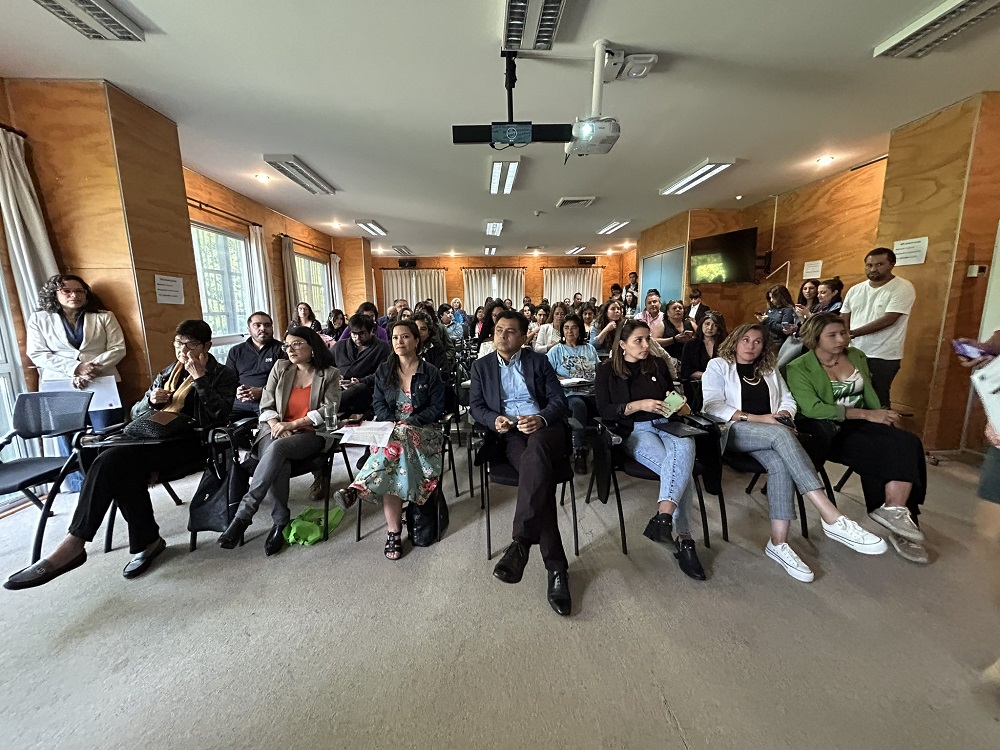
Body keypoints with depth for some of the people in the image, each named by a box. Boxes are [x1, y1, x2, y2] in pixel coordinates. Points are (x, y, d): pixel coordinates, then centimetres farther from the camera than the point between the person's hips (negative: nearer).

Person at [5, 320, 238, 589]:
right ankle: (146, 541, -14)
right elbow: (136, 413, 22)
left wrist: (200, 378, -14)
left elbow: (220, 414, -13)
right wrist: (151, 401, -1)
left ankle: (73, 544, -16)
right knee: (124, 471, -26)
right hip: (157, 438, 6)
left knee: (111, 461, -24)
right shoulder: (168, 372, 22)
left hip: (192, 442, -6)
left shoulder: (223, 375, 4)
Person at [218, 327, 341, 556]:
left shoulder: (330, 374, 3)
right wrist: (277, 426, -12)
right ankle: (280, 523, -21)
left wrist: (291, 424, -15)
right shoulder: (280, 367, 12)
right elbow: (266, 406, 8)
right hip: (276, 432, 3)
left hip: (312, 435, -2)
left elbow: (329, 410, -8)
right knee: (278, 464, -32)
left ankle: (243, 515, -28)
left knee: (277, 449, -34)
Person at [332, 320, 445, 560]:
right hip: (390, 429, 2)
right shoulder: (384, 371, 11)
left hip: (422, 430, -1)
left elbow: (437, 407, -2)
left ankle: (357, 488, -34)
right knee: (391, 463, -30)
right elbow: (379, 405, 8)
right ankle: (393, 532, -29)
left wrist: (410, 422, -14)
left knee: (395, 442, -37)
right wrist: (393, 422, -11)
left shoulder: (430, 372, 2)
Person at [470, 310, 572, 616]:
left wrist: (541, 419, -15)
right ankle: (556, 568, -20)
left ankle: (520, 542, -34)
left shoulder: (539, 361, 13)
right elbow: (475, 406, 12)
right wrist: (495, 419, -11)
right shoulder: (482, 366, 16)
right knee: (539, 478, -28)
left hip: (543, 428, 0)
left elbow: (559, 401, 7)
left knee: (534, 457, -38)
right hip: (508, 434, 0)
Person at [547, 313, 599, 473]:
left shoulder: (590, 349, 24)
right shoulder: (556, 350, 13)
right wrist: (564, 380, -13)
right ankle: (580, 452, -31)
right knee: (578, 404, -39)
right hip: (568, 394, -3)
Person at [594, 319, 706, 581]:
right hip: (634, 431, -3)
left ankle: (663, 517, -40)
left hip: (665, 424, 3)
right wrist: (639, 405, -16)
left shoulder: (658, 365, 17)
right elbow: (604, 410, -4)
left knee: (685, 448, -35)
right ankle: (684, 540, -21)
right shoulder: (607, 370, 5)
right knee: (681, 469, -29)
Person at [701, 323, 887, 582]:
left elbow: (788, 400, 18)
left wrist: (783, 414, -7)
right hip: (732, 430, -4)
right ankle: (833, 519, -37)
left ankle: (778, 542, -28)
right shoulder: (718, 366, 6)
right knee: (781, 434, -34)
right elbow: (713, 406, -6)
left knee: (780, 463, -30)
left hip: (769, 433, 5)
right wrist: (757, 418, -13)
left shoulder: (770, 369, 25)